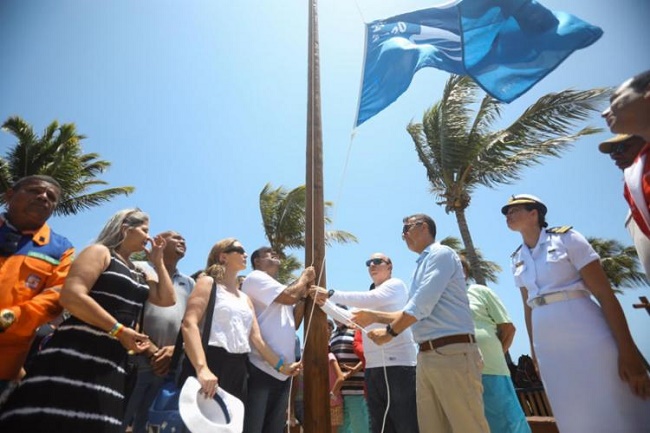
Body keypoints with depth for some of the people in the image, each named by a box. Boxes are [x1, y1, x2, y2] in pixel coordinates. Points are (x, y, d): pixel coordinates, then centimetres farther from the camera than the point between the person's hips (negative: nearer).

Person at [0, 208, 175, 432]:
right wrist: (119, 330, -16)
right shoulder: (100, 252, -2)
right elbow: (72, 295, -16)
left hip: (113, 361, 7)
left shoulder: (138, 273, 19)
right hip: (76, 352, -7)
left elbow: (167, 299, 15)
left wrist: (158, 262, 14)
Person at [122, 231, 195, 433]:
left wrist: (175, 349, -6)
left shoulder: (190, 284, 17)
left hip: (170, 368, 4)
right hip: (135, 361, -4)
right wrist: (151, 351, -11)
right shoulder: (139, 269, 4)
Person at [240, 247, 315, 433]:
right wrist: (304, 278, 1)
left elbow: (294, 324, 18)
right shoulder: (255, 277, -4)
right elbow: (290, 296, -18)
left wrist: (304, 294, 8)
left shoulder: (279, 288, 22)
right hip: (260, 368, -9)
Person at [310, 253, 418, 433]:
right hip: (373, 368, 7)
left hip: (398, 364, -7)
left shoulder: (396, 285, 0)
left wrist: (330, 294, -18)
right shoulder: (368, 298, 22)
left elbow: (369, 299, -17)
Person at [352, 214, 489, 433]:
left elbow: (422, 304, -14)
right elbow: (412, 314, 25)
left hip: (453, 353, -9)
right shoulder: (422, 266, 23)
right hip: (426, 356, 9)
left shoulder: (441, 254, -4)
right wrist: (373, 316, 19)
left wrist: (390, 332, -7)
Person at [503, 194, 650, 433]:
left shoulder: (566, 238, -4)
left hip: (587, 336, -5)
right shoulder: (517, 259, 10)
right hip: (548, 347, 5)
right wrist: (534, 351, 17)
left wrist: (627, 351, -13)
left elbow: (605, 294, -8)